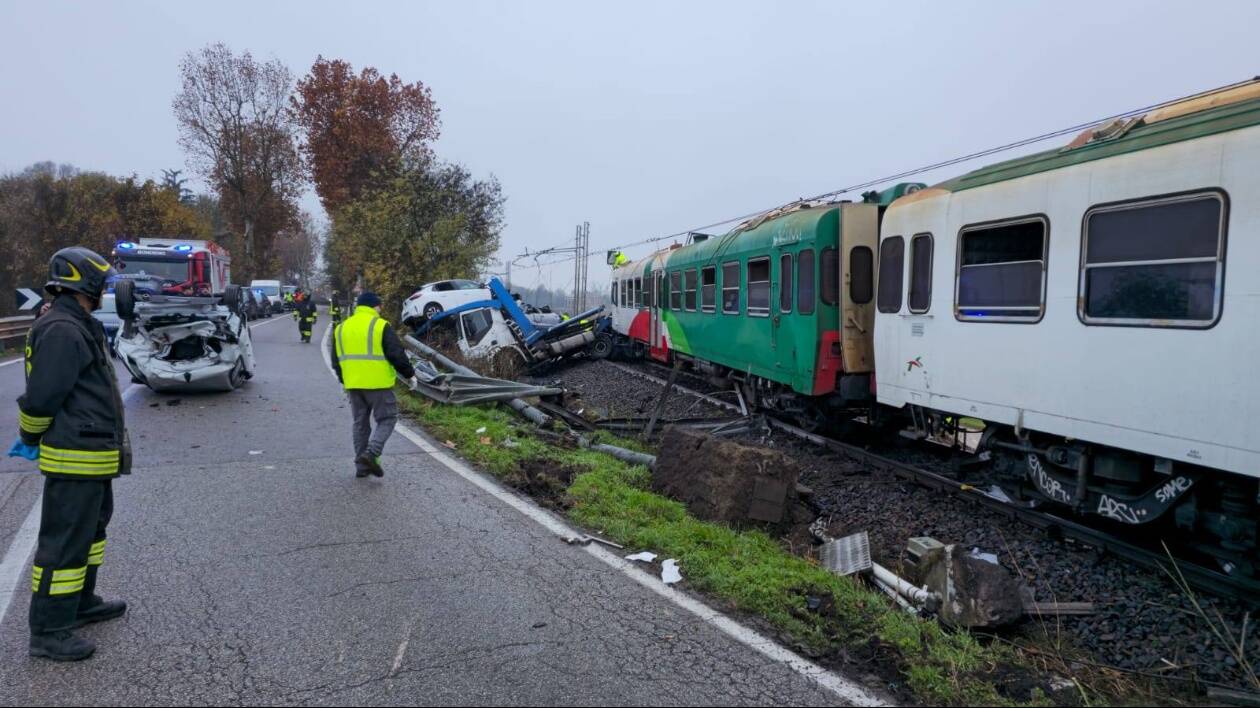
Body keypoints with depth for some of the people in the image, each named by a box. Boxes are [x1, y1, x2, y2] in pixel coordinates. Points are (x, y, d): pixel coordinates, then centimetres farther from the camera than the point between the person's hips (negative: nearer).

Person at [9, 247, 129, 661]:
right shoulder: (62, 331, -19)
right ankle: (49, 631, 6)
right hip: (75, 457, -11)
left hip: (94, 456, 11)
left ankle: (82, 603, 37)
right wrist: (30, 438, -4)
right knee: (64, 539, -3)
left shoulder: (78, 328, 15)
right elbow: (42, 396, -20)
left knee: (91, 527, 22)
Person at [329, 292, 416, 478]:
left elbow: (336, 360, 17)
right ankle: (372, 452, -13)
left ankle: (362, 466, 16)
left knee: (360, 423, 14)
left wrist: (344, 381, 27)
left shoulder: (341, 328, 11)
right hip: (378, 384, -6)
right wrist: (410, 374, 2)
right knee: (387, 419, 6)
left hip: (353, 385, 6)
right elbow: (397, 355, -11)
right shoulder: (381, 326, -8)